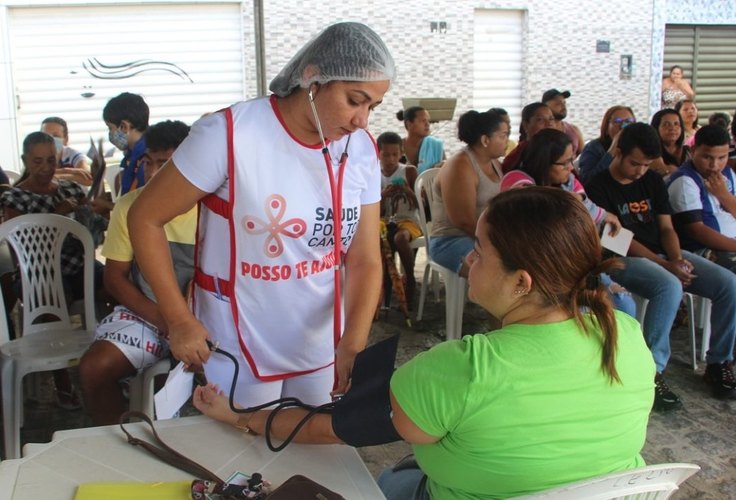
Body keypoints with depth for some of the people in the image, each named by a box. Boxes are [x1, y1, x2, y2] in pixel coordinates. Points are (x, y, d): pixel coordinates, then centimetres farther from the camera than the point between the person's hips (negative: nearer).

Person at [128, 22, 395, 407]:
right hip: (240, 351, -4)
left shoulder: (362, 151, -6)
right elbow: (145, 218, -13)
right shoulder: (228, 135, -21)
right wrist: (178, 320, -17)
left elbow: (365, 260, -6)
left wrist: (353, 343, -22)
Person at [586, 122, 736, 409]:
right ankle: (651, 372, -28)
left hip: (663, 254, 7)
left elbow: (666, 228, 12)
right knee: (669, 287, -38)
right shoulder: (599, 188, -6)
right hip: (624, 259, -7)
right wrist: (664, 264, -18)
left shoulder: (653, 182, 13)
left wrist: (677, 258, -10)